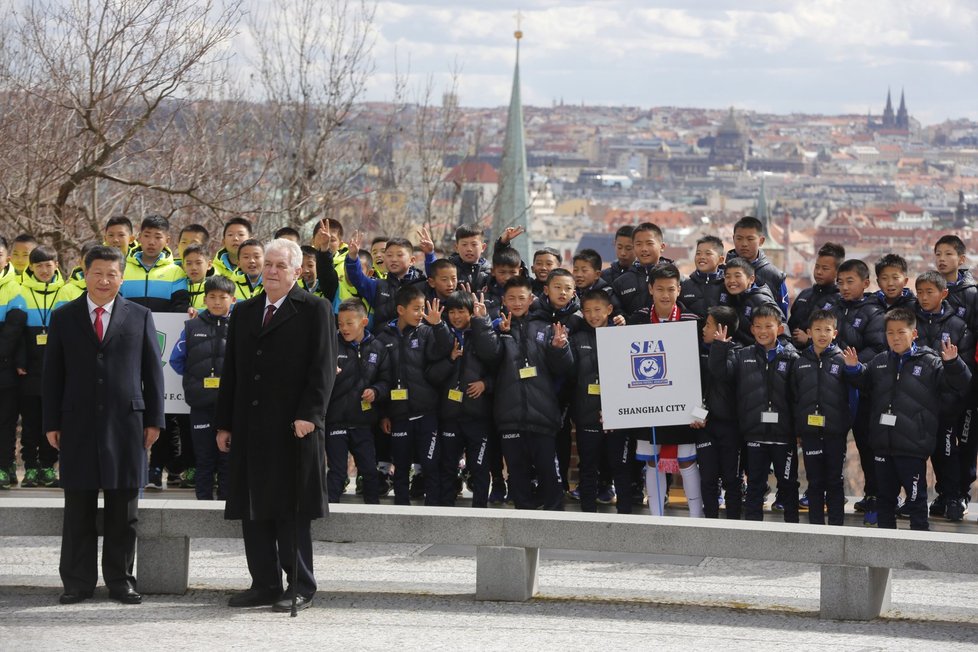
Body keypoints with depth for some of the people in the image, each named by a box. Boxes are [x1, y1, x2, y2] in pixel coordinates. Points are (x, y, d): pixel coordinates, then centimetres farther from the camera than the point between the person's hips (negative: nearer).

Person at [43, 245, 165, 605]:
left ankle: (120, 580, 12)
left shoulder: (140, 316, 7)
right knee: (78, 508, 3)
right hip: (78, 424, 0)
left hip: (125, 424, 0)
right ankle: (78, 582, 8)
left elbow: (152, 370, 7)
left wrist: (153, 419, 2)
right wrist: (52, 423, 1)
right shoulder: (64, 317, 8)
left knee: (123, 510, 4)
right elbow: (52, 373, 7)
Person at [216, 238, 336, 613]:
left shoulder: (314, 311, 0)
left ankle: (300, 589, 5)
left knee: (292, 511, -2)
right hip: (249, 427, 6)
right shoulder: (243, 313, 16)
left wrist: (309, 415, -16)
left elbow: (323, 367, -7)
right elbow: (231, 371, 17)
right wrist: (224, 424, 11)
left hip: (293, 429, -6)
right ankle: (264, 585, 12)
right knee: (253, 510, 6)